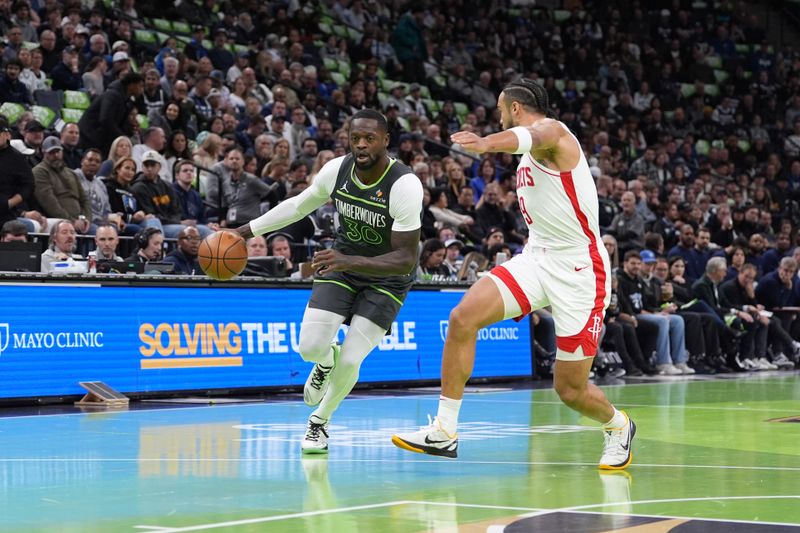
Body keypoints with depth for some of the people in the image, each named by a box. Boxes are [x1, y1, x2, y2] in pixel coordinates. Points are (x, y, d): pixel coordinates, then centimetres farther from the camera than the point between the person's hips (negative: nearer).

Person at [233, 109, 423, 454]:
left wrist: (351, 262, -44)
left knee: (350, 361, -14)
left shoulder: (404, 185, -28)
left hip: (387, 278, -4)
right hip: (342, 264, 4)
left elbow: (406, 259, -30)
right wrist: (248, 230, 9)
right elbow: (299, 205, 9)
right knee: (310, 346, -15)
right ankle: (325, 363, 25)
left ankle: (320, 422, 15)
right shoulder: (338, 169, -13)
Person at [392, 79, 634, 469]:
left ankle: (617, 427, 33)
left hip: (579, 269, -8)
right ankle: (444, 432, -12)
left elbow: (527, 136, -38)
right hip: (537, 258, 8)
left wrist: (487, 143, -61)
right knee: (463, 316, -17)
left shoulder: (551, 131, -12)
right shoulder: (530, 157, 16)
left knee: (571, 389, -1)